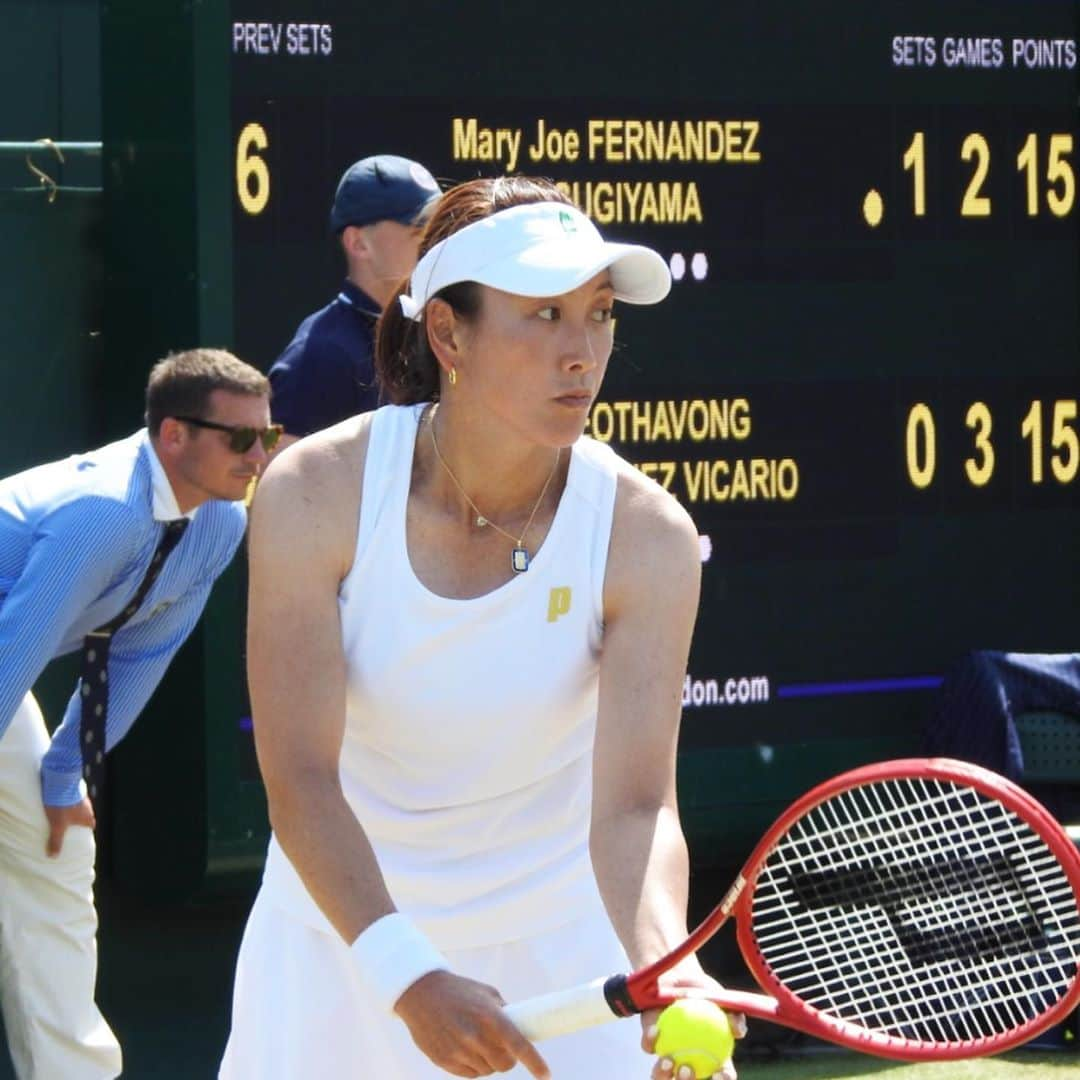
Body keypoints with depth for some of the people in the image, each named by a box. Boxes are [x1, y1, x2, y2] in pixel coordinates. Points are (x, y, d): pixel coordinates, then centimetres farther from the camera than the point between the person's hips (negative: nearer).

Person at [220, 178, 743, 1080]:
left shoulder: (646, 537, -17)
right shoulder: (313, 494, -19)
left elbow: (635, 807, -25)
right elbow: (300, 777, -25)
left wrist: (666, 974, -45)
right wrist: (409, 979, -39)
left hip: (555, 942, 0)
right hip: (342, 935, 0)